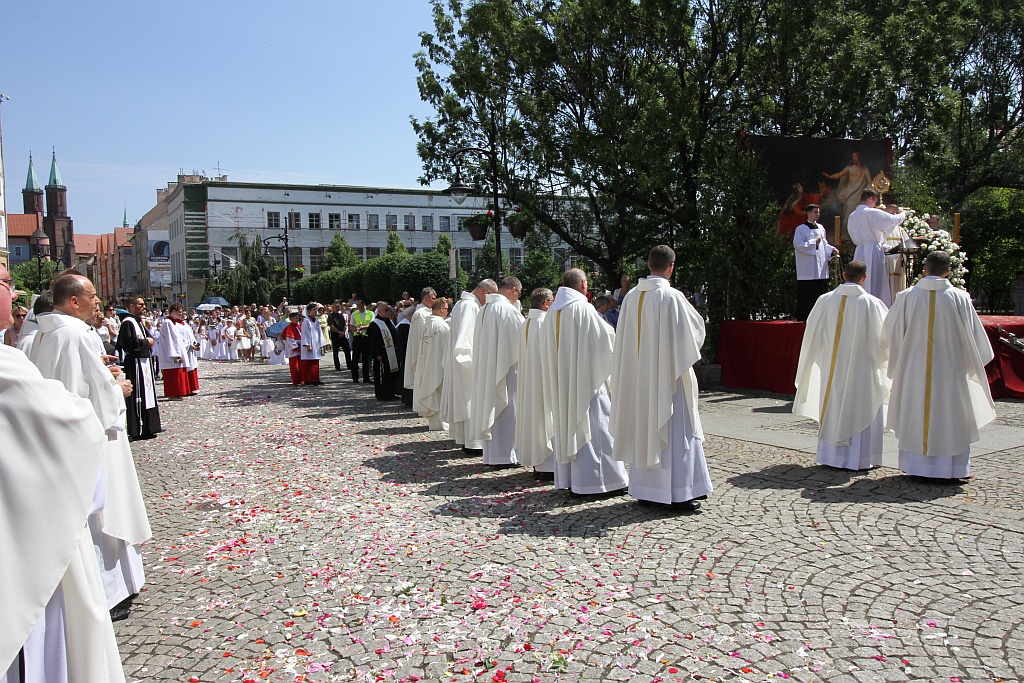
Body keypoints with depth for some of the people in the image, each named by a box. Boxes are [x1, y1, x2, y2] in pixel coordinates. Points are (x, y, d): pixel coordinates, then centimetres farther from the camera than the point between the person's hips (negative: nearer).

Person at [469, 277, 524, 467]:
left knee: (490, 406, 11)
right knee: (506, 408, -1)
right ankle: (505, 456, 2)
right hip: (506, 367, -8)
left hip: (486, 369, 8)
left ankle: (490, 454, 17)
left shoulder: (483, 310, 10)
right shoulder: (508, 309, -15)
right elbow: (521, 337, -12)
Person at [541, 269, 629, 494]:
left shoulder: (552, 312, 6)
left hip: (561, 382, 7)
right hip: (585, 380, -7)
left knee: (566, 423, 12)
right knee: (590, 425, -2)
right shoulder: (584, 309, -14)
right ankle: (591, 480, 0)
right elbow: (606, 338, -10)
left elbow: (545, 342, 15)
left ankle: (567, 478, 17)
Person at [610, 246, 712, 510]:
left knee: (643, 427, 12)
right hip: (669, 375, -5)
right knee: (675, 430, 2)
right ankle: (679, 493, 6)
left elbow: (625, 338, 9)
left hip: (638, 375, 6)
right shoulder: (672, 297, -15)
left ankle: (644, 488, 20)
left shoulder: (631, 297, 2)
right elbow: (696, 329, -6)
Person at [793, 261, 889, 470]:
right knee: (861, 411, 7)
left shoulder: (825, 301, -4)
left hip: (832, 368, 3)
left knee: (833, 408, 13)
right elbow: (884, 337, -5)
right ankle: (861, 458, 11)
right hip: (862, 368, -3)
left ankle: (831, 455, 21)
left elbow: (812, 334, 5)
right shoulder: (871, 304, -11)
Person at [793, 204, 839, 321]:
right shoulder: (801, 229, -4)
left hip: (821, 270, 7)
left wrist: (832, 250, 3)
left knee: (821, 293, 8)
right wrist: (814, 242, -13)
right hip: (807, 271, -7)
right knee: (807, 297, -6)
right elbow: (798, 245, -15)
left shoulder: (820, 228, 16)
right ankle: (803, 319, -1)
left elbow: (824, 244, 22)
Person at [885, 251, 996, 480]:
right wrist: (975, 363, 15)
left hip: (914, 369, 1)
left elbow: (891, 329, 2)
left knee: (915, 416, 10)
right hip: (949, 369, -1)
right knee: (950, 418, 9)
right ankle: (950, 467, 14)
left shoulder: (906, 297, -7)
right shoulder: (959, 298, -8)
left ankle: (916, 464, 16)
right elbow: (973, 334, -1)